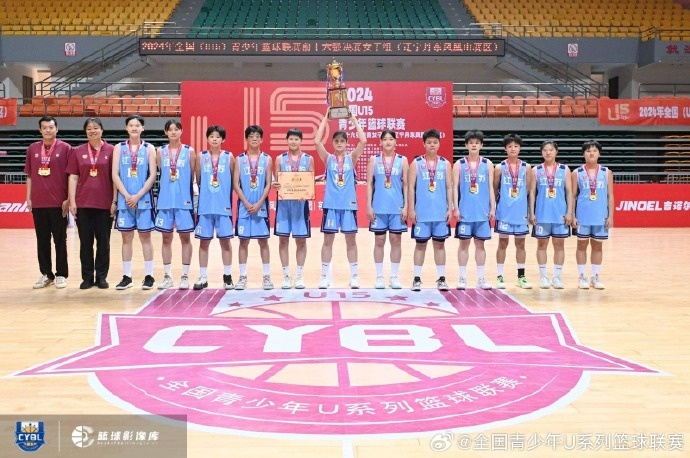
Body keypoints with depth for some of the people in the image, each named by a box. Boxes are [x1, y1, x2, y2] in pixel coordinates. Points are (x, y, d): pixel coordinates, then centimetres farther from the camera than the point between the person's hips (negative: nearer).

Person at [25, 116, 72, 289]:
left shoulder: (65, 148, -2)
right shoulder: (32, 149, 8)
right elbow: (30, 175, 12)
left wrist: (69, 199, -7)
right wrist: (28, 198, 7)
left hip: (58, 202, -3)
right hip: (38, 202, 3)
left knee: (60, 240, 4)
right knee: (42, 240, 9)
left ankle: (61, 275, 12)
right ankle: (46, 274, 18)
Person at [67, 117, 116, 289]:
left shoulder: (111, 150, 1)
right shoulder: (78, 152, 7)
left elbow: (115, 177, 1)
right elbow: (73, 178, 6)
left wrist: (115, 201, -3)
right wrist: (72, 201, 0)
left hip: (104, 204, -1)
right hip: (83, 204, 2)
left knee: (103, 242, 5)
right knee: (85, 242, 6)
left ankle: (101, 276, 15)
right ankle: (87, 277, 15)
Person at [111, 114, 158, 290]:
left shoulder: (149, 148, 3)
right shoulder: (119, 148, 7)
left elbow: (152, 176, -3)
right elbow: (115, 175, 1)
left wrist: (138, 196, -12)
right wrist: (127, 196, -10)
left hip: (143, 199, -1)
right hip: (125, 199, 2)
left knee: (145, 236, 3)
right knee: (126, 237, 6)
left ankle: (149, 276, 9)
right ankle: (126, 276, 12)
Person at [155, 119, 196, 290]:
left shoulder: (189, 151, 2)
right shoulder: (160, 151, 6)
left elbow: (193, 177, 3)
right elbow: (159, 175, 10)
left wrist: (194, 201, 1)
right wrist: (160, 197, 6)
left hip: (184, 200, -2)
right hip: (165, 200, 2)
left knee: (185, 237, 3)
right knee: (166, 238, 6)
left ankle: (185, 276, 10)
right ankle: (167, 276, 15)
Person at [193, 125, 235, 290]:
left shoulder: (229, 157, 1)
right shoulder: (201, 156, 4)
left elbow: (234, 181, 5)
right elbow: (197, 180, 9)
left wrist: (226, 195, 3)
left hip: (223, 206, -1)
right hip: (205, 206, 1)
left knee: (225, 241, 3)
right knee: (204, 241, 5)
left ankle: (227, 276, 13)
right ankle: (203, 277, 14)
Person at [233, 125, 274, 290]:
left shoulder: (267, 159, 3)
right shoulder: (240, 159, 3)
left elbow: (268, 185, -1)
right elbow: (236, 185, -1)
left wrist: (259, 204, -12)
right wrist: (247, 203, -11)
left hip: (261, 206, 0)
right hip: (244, 206, 0)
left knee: (263, 241, 4)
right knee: (243, 241, 4)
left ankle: (266, 276, 10)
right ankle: (242, 276, 11)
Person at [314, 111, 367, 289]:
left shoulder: (351, 157, 5)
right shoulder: (328, 158, 4)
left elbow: (363, 141, -9)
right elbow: (317, 141, -10)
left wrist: (353, 119, -7)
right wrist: (325, 119, -8)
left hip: (349, 203, 0)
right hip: (331, 204, 0)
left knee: (351, 240, 5)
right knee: (328, 240, 4)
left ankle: (354, 275, 12)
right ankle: (324, 276, 10)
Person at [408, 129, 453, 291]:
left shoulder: (445, 164, 7)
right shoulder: (416, 163, 1)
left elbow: (449, 187, 7)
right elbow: (411, 187, -2)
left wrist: (450, 208, 1)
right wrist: (411, 209, -7)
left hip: (441, 212, 2)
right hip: (422, 212, -2)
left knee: (440, 243, 7)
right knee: (420, 244, 4)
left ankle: (441, 278, 13)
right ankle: (417, 278, 12)